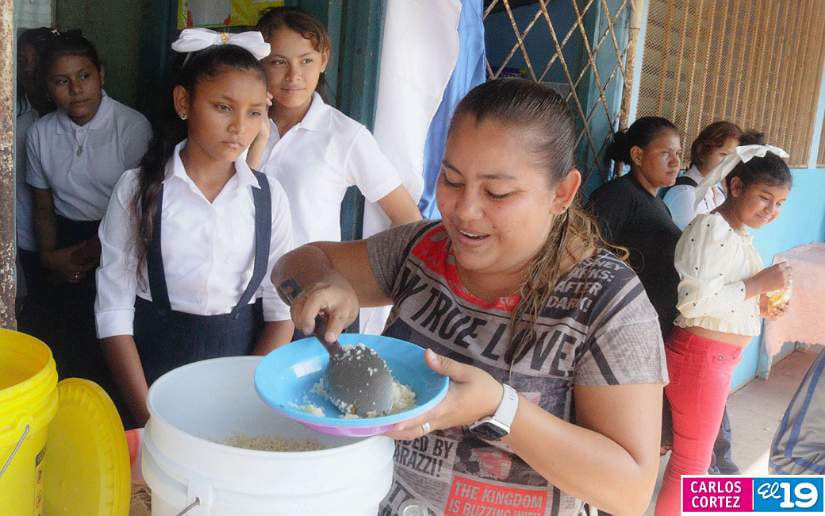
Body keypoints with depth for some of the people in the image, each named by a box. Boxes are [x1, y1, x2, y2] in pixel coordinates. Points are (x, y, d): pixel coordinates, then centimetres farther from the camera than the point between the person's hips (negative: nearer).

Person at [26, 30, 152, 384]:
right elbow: (43, 206, 10)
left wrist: (93, 250, -10)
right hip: (67, 241, 5)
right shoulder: (40, 134, 3)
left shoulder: (133, 127, -13)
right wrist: (50, 255, -4)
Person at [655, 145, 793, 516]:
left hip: (719, 358, 10)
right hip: (699, 357, -9)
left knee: (693, 452, 21)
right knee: (692, 461, 4)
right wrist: (760, 283, -21)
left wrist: (759, 306, 2)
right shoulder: (710, 228, -18)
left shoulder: (738, 233, 12)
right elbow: (695, 300, -27)